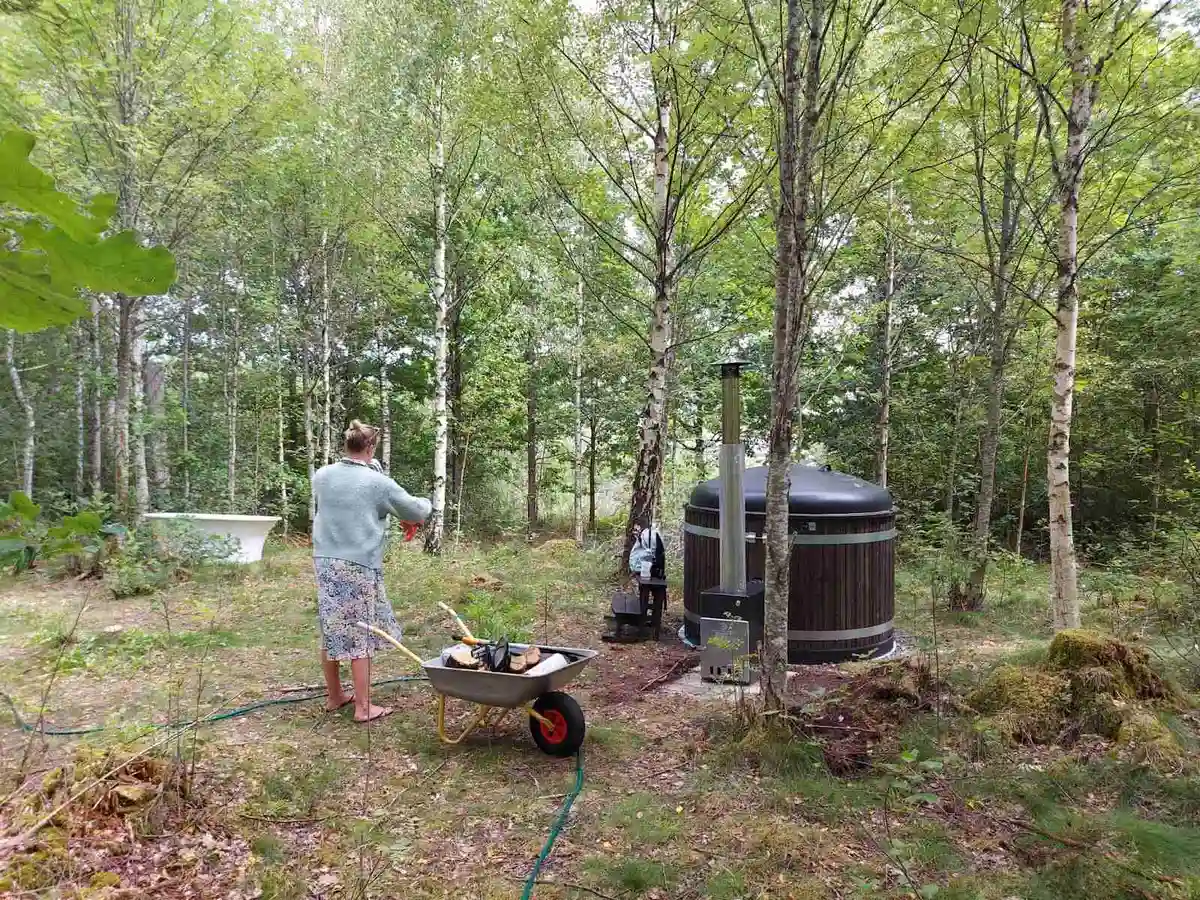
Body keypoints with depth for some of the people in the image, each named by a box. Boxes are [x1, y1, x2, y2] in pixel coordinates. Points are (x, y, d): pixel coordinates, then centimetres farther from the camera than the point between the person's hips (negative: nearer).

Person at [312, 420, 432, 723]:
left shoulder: (322, 476, 3)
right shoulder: (377, 482, -10)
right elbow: (416, 512, -1)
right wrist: (426, 504, 20)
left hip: (325, 562, 6)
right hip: (359, 566, -6)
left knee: (331, 632, 16)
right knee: (359, 637, 3)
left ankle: (335, 696, 30)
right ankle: (363, 707, 10)